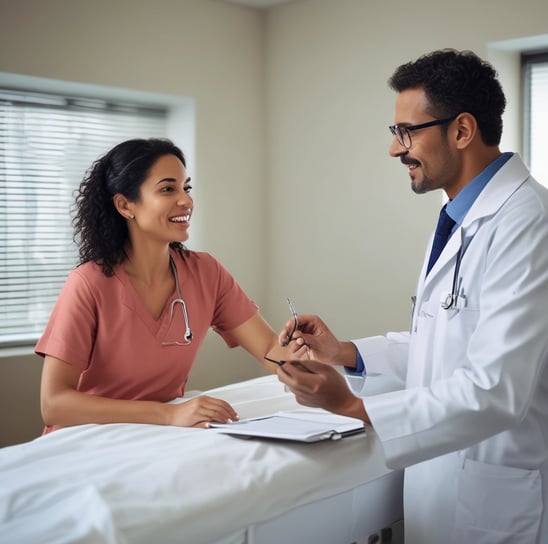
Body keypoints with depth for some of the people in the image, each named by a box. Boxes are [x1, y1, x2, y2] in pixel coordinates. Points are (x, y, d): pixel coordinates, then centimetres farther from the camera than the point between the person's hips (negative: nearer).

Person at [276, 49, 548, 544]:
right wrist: (345, 354, 3)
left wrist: (352, 406, -25)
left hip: (492, 500, -8)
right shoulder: (462, 220, 10)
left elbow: (494, 391, -27)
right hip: (439, 481, 8)